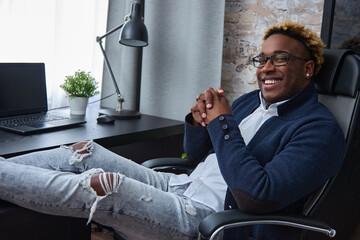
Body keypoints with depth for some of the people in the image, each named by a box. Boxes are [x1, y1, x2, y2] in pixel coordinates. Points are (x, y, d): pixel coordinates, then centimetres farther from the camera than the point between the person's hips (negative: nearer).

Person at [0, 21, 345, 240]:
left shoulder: (319, 129, -12)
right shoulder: (250, 100, 15)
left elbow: (257, 197, -25)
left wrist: (222, 123, -17)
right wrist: (198, 120, -3)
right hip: (181, 185, 8)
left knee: (99, 186, -23)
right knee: (83, 152, -4)